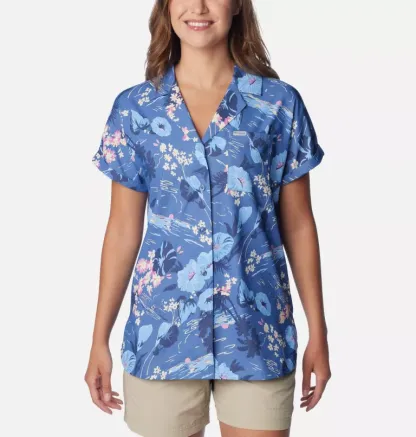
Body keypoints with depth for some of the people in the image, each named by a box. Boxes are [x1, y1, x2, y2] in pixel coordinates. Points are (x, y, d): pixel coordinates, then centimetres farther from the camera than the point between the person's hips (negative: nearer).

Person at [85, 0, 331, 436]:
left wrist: (318, 332, 4)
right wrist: (99, 338, 4)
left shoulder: (279, 103, 0)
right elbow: (123, 229, 5)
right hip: (163, 327, 1)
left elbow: (297, 225, 3)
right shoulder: (134, 107, 2)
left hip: (257, 328, 0)